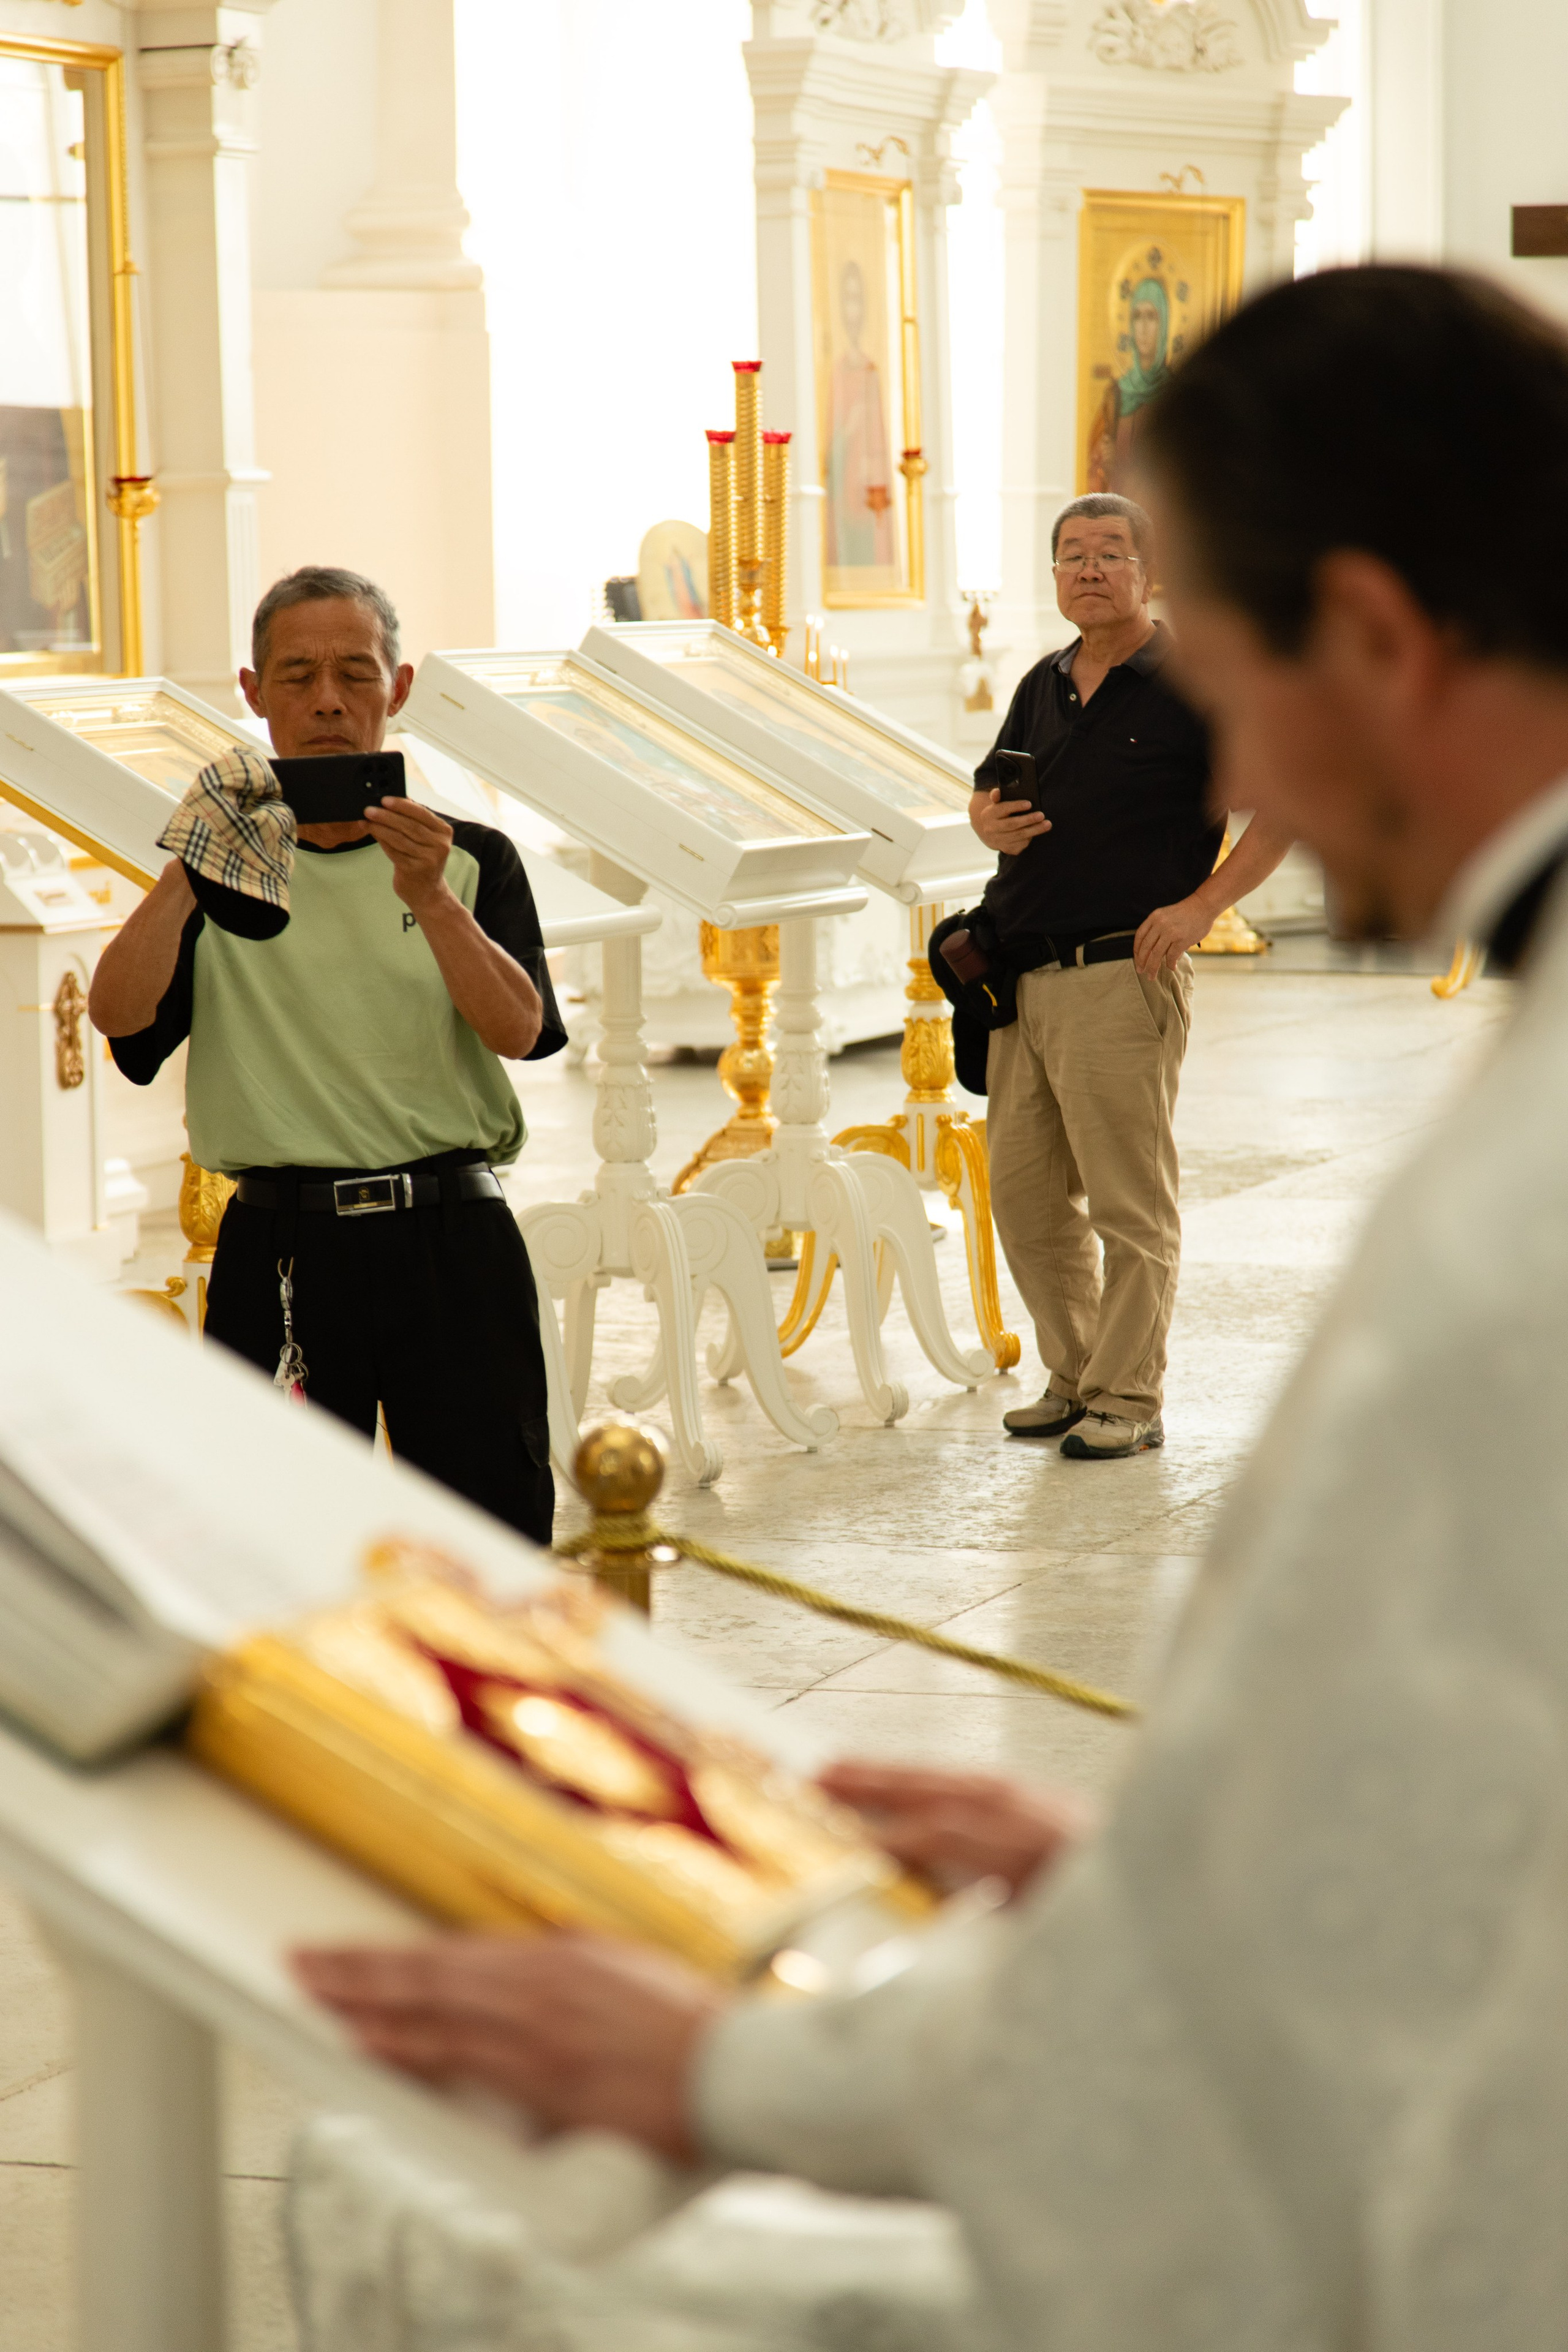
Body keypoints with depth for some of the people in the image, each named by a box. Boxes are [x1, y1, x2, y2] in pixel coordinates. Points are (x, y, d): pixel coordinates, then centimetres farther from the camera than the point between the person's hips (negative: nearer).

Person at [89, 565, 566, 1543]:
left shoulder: (470, 859, 7)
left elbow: (517, 1030, -9)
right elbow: (121, 1014, -7)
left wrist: (431, 900, -23)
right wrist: (188, 871, -20)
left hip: (452, 1240, 0)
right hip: (281, 1245, 1)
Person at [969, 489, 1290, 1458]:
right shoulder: (1044, 685, 15)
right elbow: (990, 789, 29)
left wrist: (1202, 905, -14)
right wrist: (989, 817, 4)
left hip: (1124, 976, -7)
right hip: (1024, 977, 7)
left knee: (1128, 1199, -3)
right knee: (1025, 1195, 10)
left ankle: (1131, 1399, 5)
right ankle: (1075, 1378, 23)